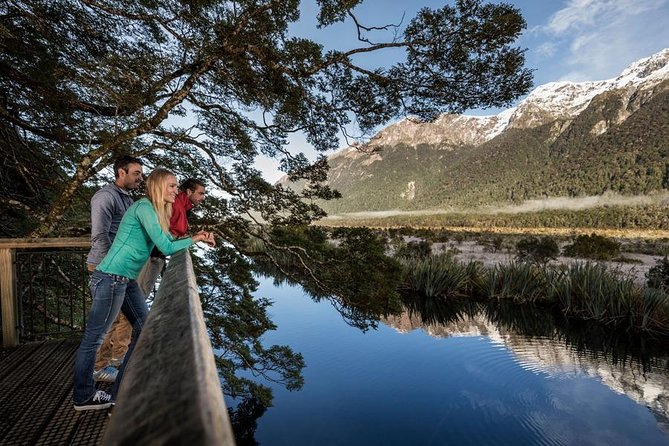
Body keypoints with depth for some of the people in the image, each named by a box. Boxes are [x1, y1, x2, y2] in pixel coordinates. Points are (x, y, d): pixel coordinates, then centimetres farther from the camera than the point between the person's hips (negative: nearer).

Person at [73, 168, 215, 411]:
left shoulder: (157, 210, 12)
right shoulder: (144, 206, -17)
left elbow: (169, 240, 15)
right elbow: (166, 247, -21)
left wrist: (195, 236, 2)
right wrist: (194, 240, -7)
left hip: (127, 281, 10)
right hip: (110, 279, -10)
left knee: (145, 329, 14)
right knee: (93, 338, 7)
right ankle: (83, 397, 26)